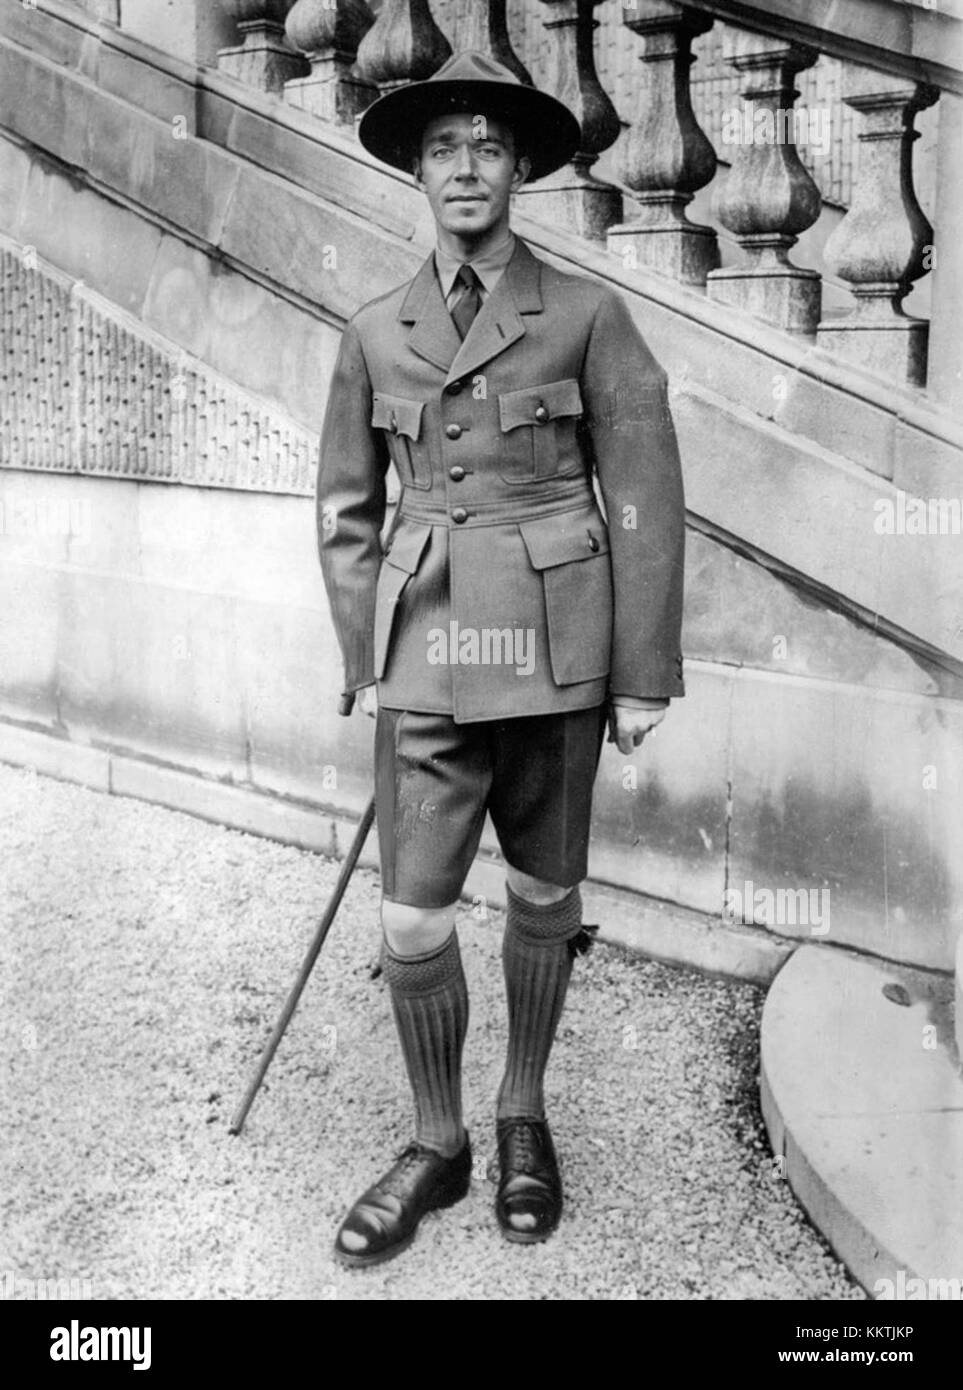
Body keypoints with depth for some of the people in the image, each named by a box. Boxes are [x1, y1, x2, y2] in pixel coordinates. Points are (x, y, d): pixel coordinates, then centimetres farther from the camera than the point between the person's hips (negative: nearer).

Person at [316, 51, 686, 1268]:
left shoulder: (587, 313, 0)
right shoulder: (373, 334, 7)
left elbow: (645, 501, -2)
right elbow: (347, 512, 12)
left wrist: (645, 676, -4)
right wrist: (366, 662, 6)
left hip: (555, 649, -1)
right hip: (430, 655, 1)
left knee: (544, 895, 12)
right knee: (412, 925, -1)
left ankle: (524, 1118, 33)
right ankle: (436, 1145, 22)